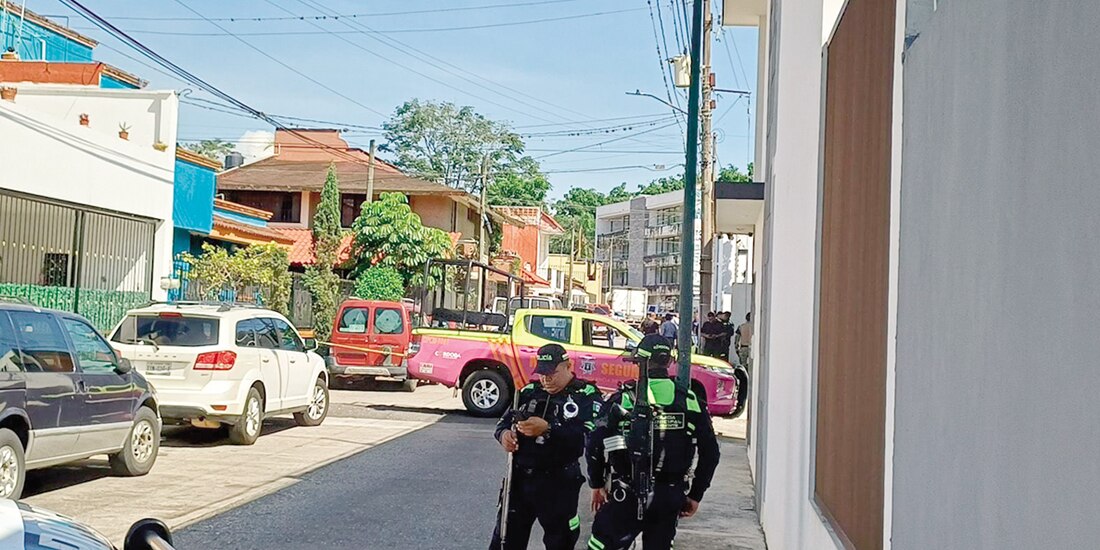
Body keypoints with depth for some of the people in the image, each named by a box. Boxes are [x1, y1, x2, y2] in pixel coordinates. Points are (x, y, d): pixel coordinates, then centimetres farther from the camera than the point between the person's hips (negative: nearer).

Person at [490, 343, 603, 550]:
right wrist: (504, 434, -14)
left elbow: (588, 436, -22)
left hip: (559, 484, -4)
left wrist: (547, 429, -33)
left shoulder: (587, 395, -7)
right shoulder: (530, 391, 10)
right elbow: (505, 420, 11)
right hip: (519, 477, 4)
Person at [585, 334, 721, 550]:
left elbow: (595, 446, -8)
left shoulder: (621, 400, -8)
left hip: (627, 498, -4)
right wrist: (695, 494, 14)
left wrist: (597, 485, 8)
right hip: (671, 498, 4)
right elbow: (710, 453, 4)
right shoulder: (690, 401, 1)